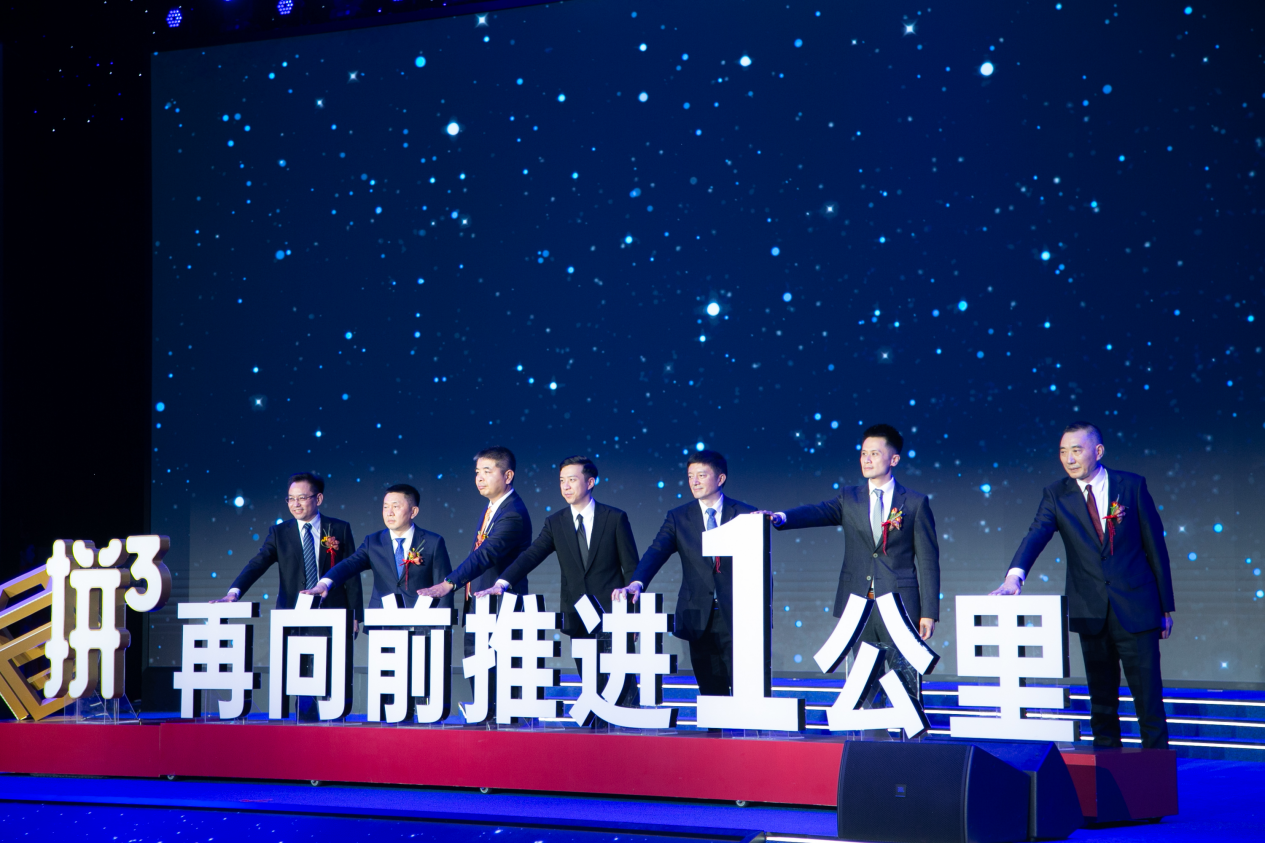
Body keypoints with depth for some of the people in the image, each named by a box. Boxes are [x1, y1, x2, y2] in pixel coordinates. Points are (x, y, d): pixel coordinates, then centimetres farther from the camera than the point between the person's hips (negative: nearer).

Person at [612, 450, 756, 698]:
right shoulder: (678, 518, 7)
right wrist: (636, 583, -25)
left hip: (736, 615, -2)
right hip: (700, 618, 2)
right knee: (711, 694, 7)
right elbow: (656, 553, -6)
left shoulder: (745, 514, 3)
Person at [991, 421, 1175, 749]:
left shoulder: (1132, 486, -1)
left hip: (1136, 608, -1)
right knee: (1101, 698, 8)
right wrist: (1015, 574, -35)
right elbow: (1036, 535, -14)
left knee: (1149, 696, 1)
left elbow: (1155, 546, 3)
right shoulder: (1056, 495, 1)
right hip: (1091, 612, 2)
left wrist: (1166, 607, 3)